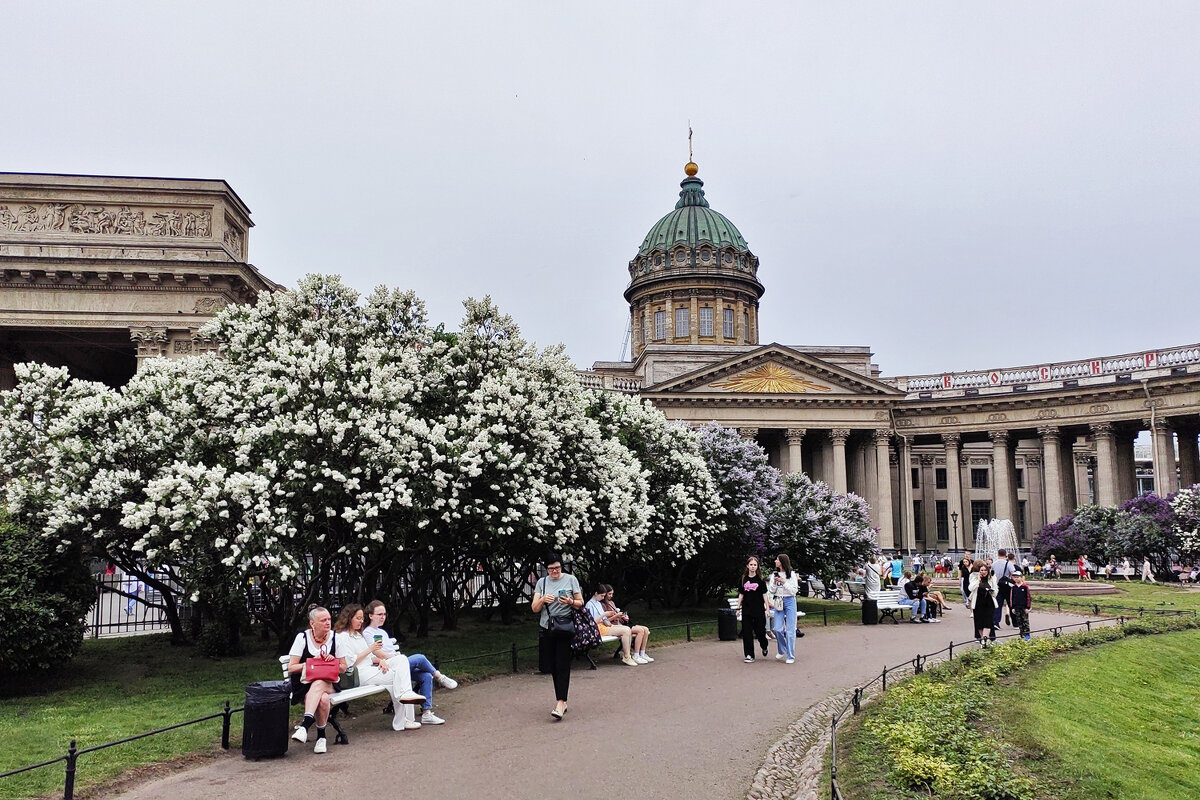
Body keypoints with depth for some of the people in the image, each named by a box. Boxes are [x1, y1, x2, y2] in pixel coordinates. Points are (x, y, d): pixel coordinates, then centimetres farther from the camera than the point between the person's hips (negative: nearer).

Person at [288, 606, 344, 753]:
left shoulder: (335, 638, 5)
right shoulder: (302, 637, 1)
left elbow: (343, 668, 10)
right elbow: (291, 668, -1)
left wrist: (333, 662, -11)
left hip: (329, 684, 1)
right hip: (304, 684, -1)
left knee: (319, 684, -37)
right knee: (323, 699, -35)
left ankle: (305, 725, -38)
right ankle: (321, 736, -27)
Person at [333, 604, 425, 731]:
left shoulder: (359, 634, 25)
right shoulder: (341, 637, -5)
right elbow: (349, 662, -14)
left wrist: (381, 660, 2)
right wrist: (370, 649, -14)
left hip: (370, 668, 9)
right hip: (359, 675, -9)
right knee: (398, 676, -20)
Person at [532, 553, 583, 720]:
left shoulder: (570, 579, 3)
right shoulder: (542, 582, 9)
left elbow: (581, 603, 6)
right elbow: (534, 609, 6)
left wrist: (570, 602, -15)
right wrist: (542, 600, -14)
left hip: (565, 629, -3)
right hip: (546, 629, 3)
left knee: (562, 665, -9)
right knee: (552, 666, 5)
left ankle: (560, 703, -12)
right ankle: (562, 702, 15)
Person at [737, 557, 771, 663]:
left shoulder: (760, 579, -1)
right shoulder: (743, 579, 6)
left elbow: (764, 595, 0)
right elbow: (741, 595, 11)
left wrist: (767, 608, -4)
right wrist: (738, 608, 7)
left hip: (759, 610, -2)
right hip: (746, 609, 2)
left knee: (760, 631, 0)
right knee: (747, 633, 0)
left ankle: (764, 647, 32)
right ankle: (749, 655, 7)